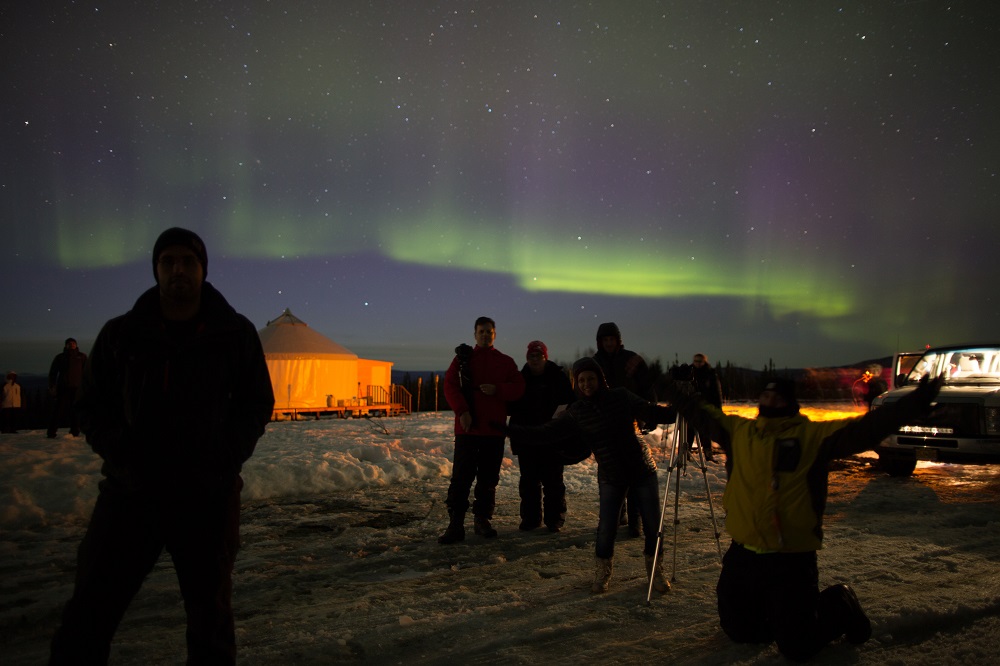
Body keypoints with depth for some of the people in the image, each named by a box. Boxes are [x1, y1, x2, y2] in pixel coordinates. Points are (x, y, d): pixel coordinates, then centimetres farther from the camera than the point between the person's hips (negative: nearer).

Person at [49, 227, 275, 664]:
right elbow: (91, 406, 9)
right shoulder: (121, 333, 3)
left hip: (208, 497, 0)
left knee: (210, 618, 13)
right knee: (86, 619, 5)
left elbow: (257, 404, 7)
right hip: (131, 492, 1)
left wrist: (227, 456, -9)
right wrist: (122, 450, -9)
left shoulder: (236, 333, 1)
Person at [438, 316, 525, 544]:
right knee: (461, 477, -5)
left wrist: (497, 389, -14)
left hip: (494, 429, 2)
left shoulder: (506, 362, 11)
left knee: (488, 478, 8)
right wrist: (462, 411, -15)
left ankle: (482, 520, 20)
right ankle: (455, 524, -1)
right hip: (467, 427, -2)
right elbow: (450, 387, -2)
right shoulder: (462, 358, 6)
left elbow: (518, 388, 4)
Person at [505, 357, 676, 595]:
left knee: (652, 524, 2)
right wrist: (508, 429, -15)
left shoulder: (621, 397, -7)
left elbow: (651, 412, -12)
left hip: (643, 470, 0)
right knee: (606, 529, -6)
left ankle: (655, 572, 25)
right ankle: (603, 573, 20)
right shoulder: (575, 412, -6)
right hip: (610, 477, 0)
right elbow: (545, 432, -7)